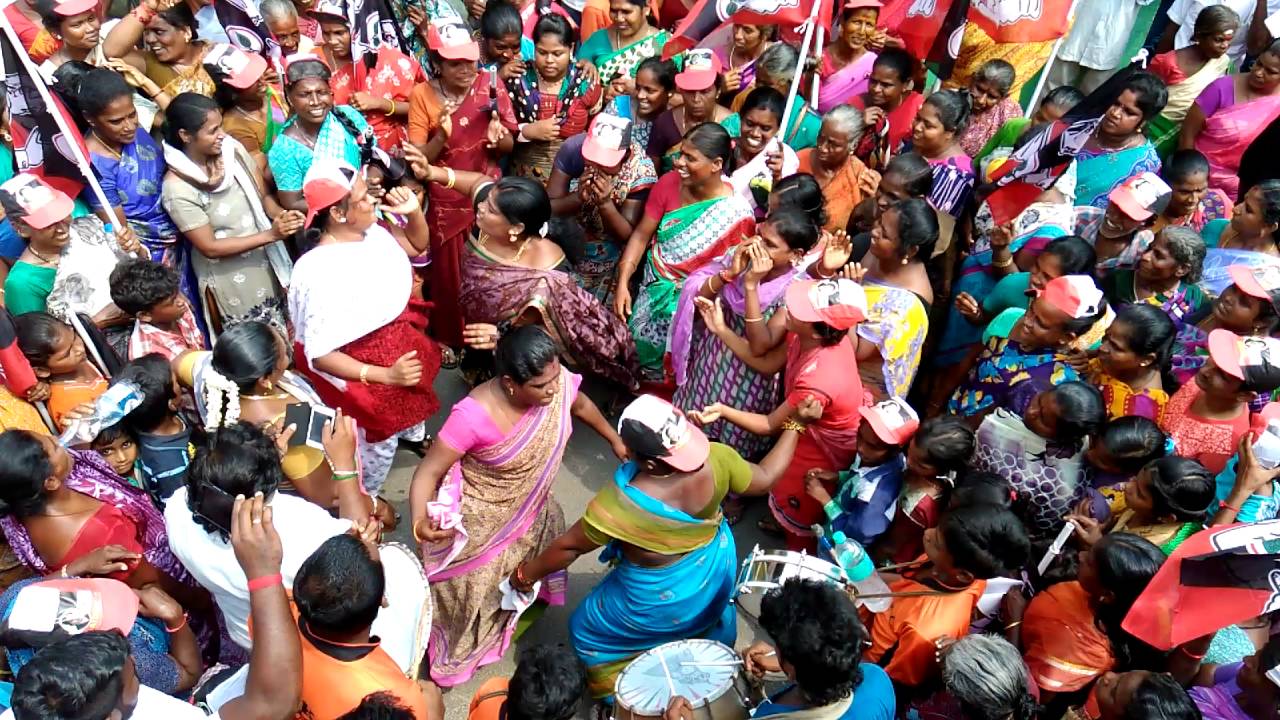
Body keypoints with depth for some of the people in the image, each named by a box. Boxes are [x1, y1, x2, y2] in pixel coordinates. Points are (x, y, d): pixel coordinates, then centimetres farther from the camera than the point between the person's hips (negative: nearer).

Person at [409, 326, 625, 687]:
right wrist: (420, 522, -48)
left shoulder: (558, 381, -23)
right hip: (482, 521, -4)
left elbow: (582, 405, 1)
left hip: (529, 508, 5)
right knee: (474, 588, 17)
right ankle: (451, 656, 45)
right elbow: (429, 471, -30)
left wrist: (616, 441, 14)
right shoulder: (474, 416, -39)